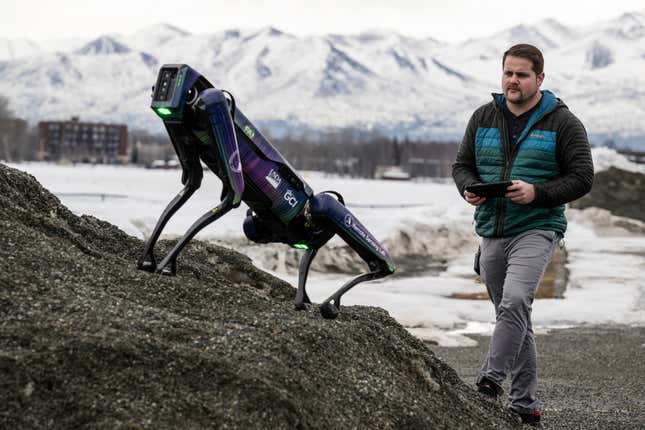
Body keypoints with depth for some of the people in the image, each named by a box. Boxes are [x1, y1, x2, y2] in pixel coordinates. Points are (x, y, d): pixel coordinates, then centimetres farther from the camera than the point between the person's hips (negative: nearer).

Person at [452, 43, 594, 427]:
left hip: (536, 229, -5)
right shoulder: (484, 118, 11)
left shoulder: (563, 122, -2)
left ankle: (491, 379, -21)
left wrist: (537, 193, -19)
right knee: (513, 316, 10)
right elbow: (462, 164, 16)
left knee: (514, 303, -26)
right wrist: (469, 188, -7)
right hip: (492, 233, 5)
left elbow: (582, 177, -5)